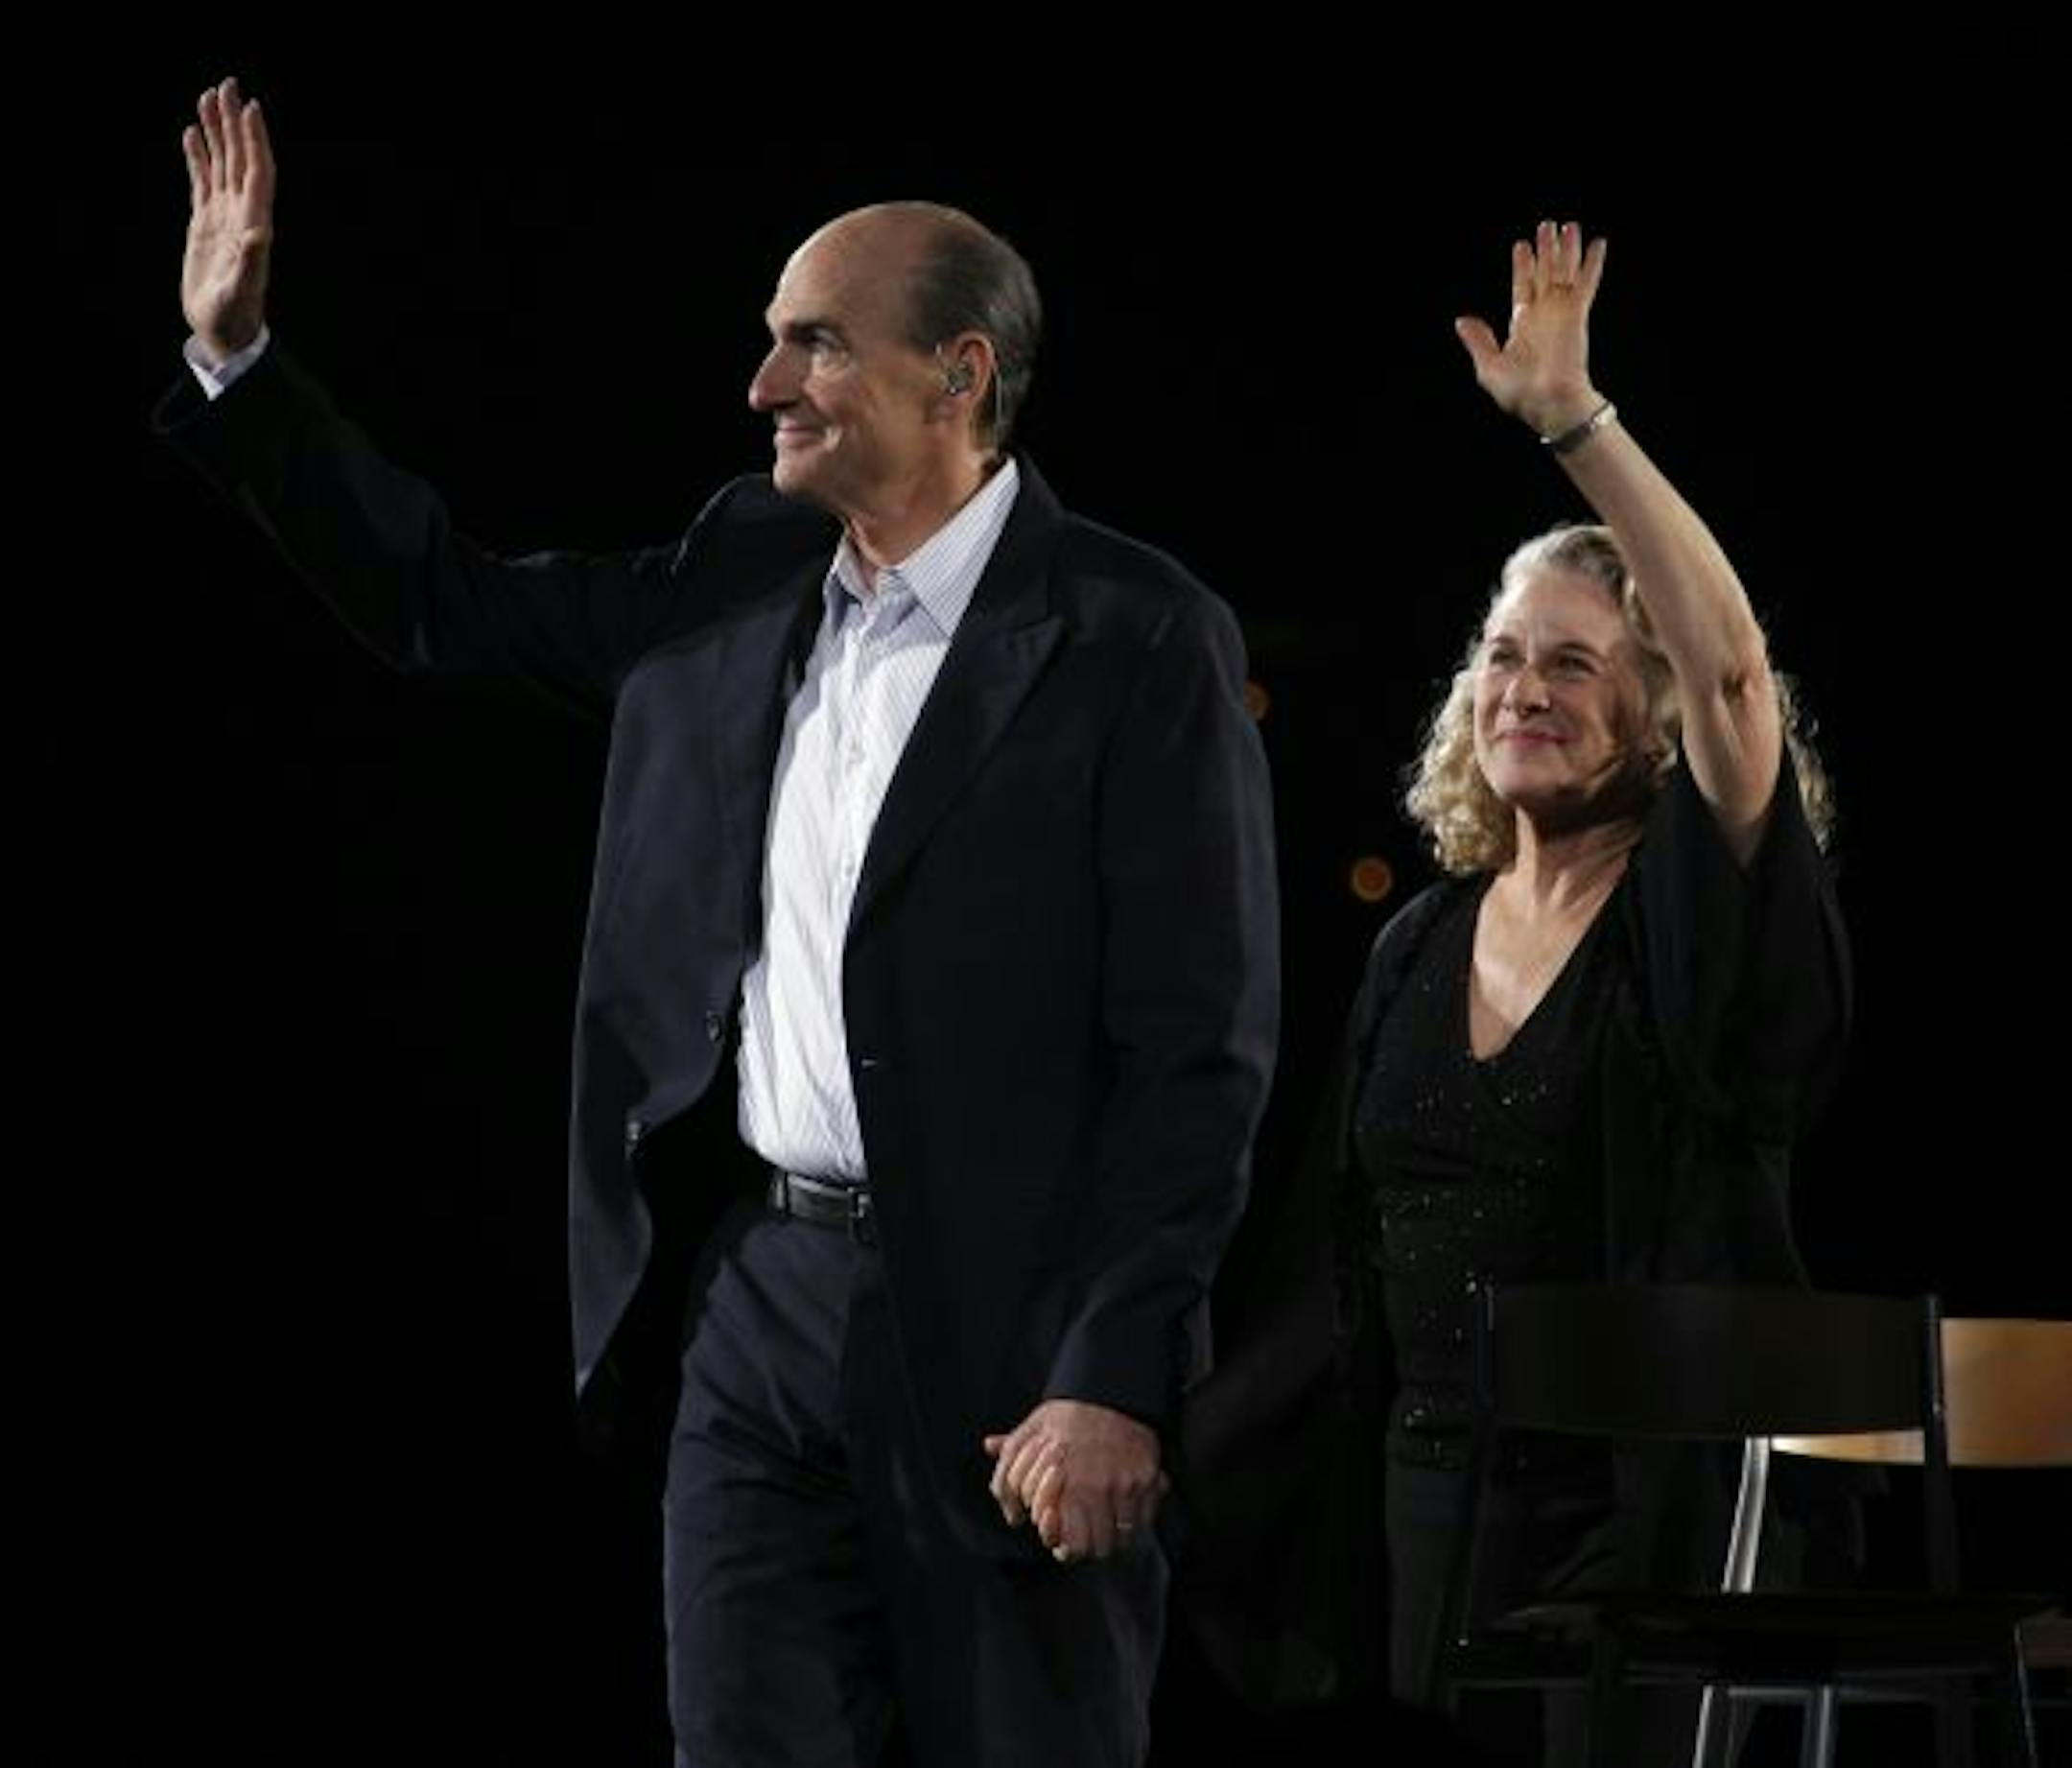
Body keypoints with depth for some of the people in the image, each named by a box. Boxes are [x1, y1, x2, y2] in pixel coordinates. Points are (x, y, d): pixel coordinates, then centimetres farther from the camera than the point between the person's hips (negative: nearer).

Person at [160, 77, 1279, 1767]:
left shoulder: (1137, 636, -9)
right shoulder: (741, 578, 9)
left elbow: (1201, 1046, -12)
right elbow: (446, 599, 21)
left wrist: (1113, 1384, -17)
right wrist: (233, 353, 12)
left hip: (1002, 1334, -5)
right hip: (761, 1300, 6)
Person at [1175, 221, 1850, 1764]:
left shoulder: (1698, 916, -6)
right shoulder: (1420, 951, 12)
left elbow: (1734, 663, -24)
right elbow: (1335, 1267, 17)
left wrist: (1574, 419, -27)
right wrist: (1199, 1469, 16)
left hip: (1639, 1513, -6)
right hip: (1433, 1506, 6)